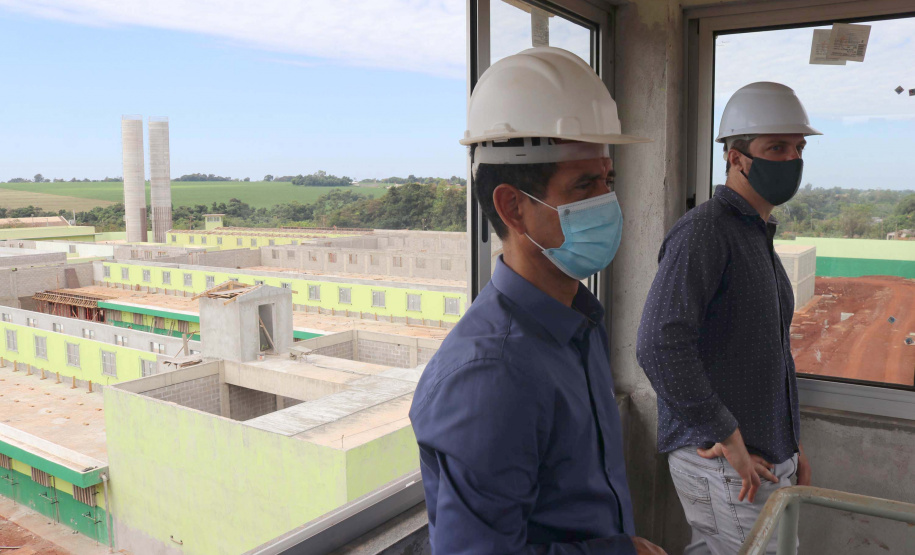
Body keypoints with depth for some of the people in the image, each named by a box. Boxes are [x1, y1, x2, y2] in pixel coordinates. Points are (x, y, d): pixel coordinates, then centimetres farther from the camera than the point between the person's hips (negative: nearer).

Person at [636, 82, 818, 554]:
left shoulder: (759, 237, 15)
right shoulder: (704, 231, -16)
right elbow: (659, 347, -28)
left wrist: (791, 444, 18)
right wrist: (727, 438, -21)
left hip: (763, 458, 9)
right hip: (723, 464, -9)